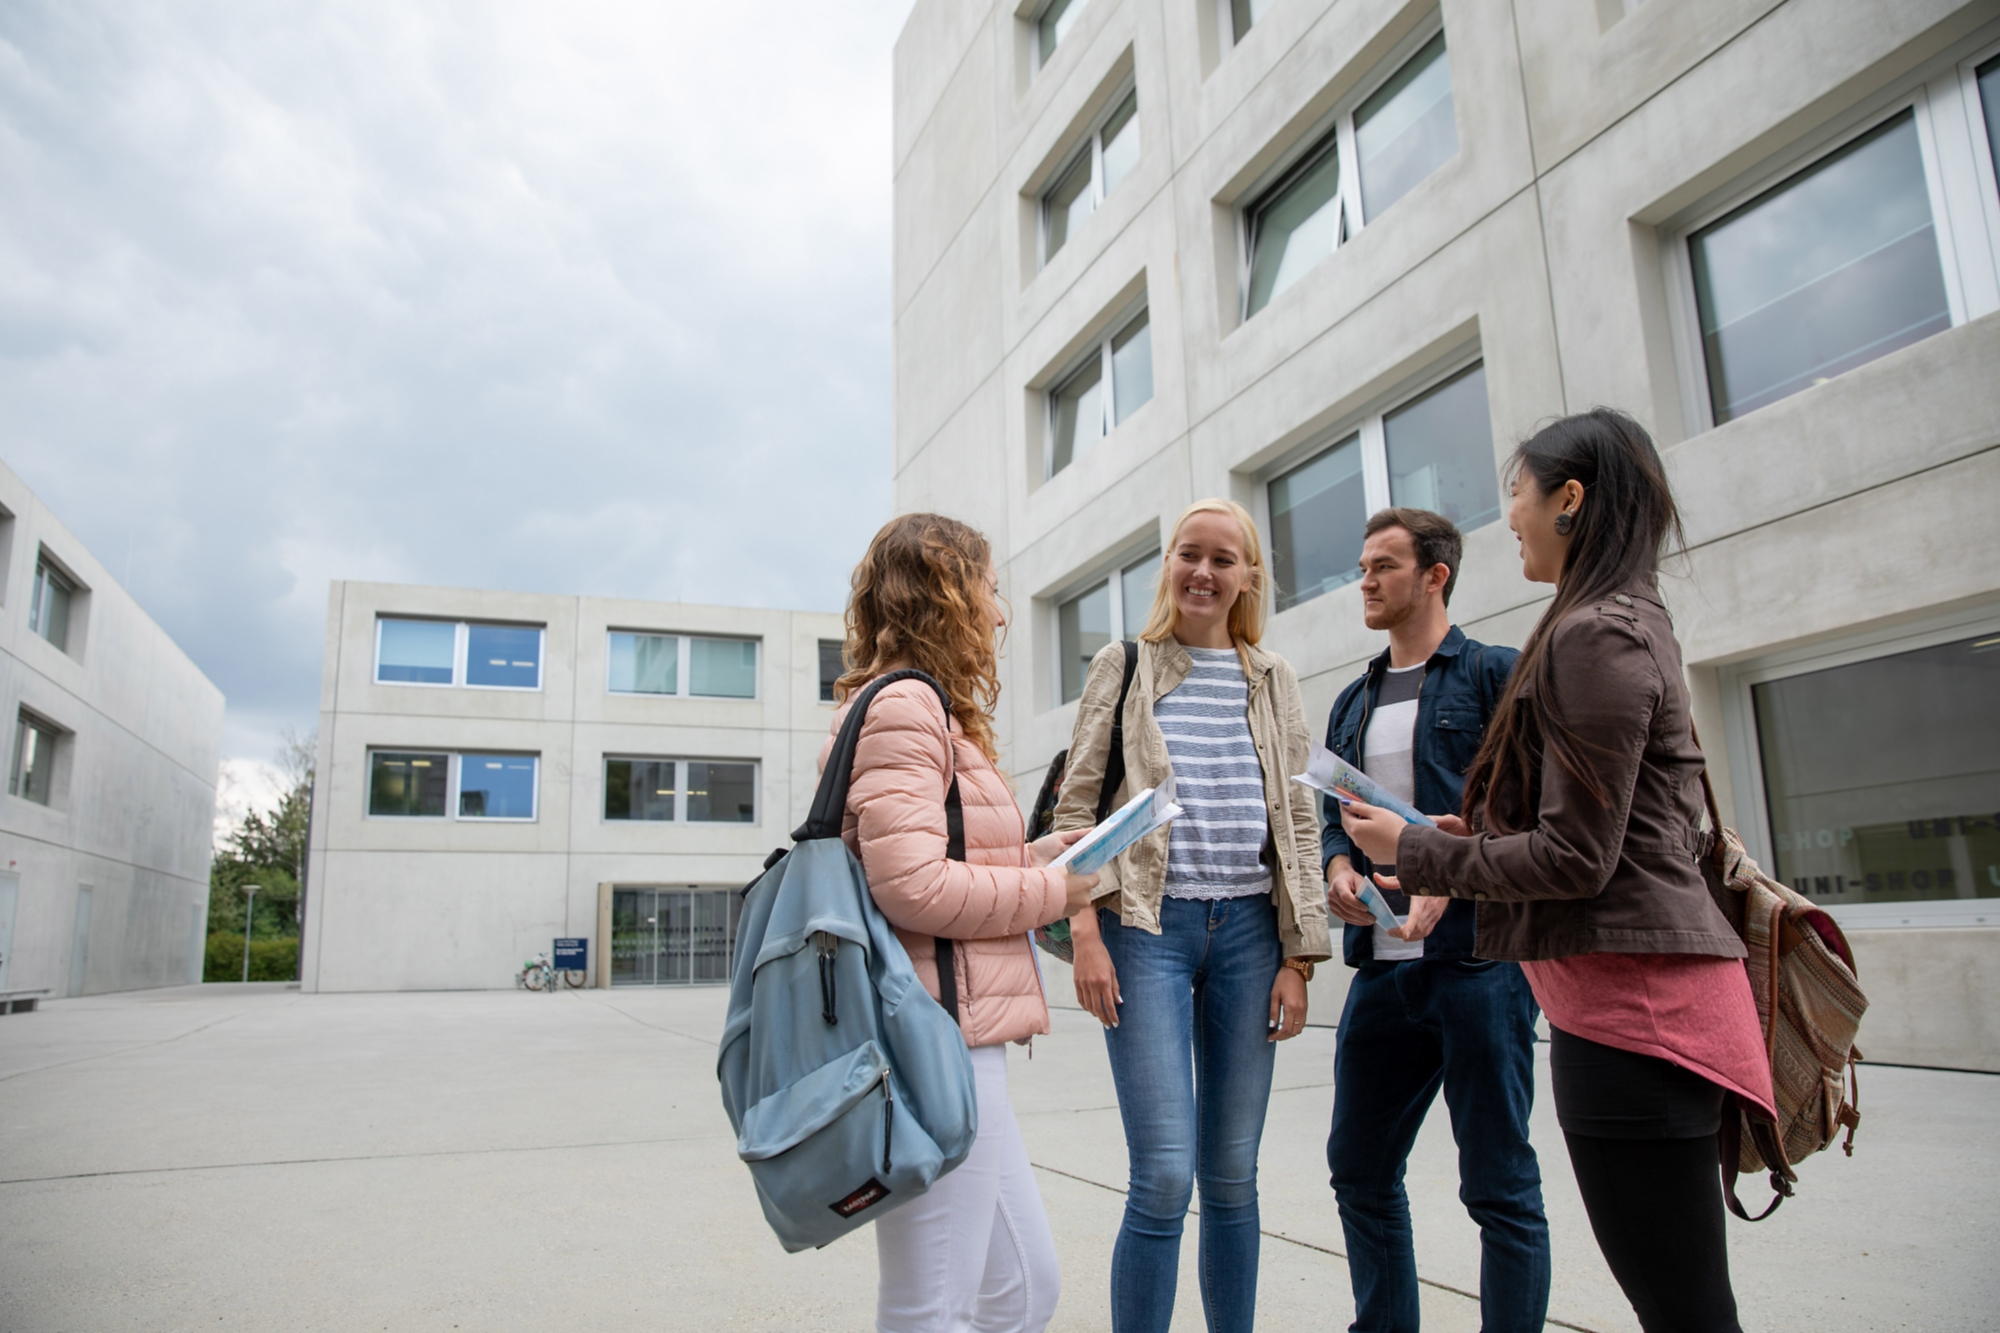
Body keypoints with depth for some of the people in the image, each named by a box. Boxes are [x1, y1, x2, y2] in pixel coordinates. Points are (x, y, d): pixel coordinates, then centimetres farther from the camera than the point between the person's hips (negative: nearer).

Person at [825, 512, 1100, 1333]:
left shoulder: (921, 708, 21)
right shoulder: (903, 704, -12)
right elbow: (912, 886, -23)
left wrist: (1033, 859, 12)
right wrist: (1051, 892, -10)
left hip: (959, 1036, 11)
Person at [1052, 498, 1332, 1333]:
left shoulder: (1273, 681, 12)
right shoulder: (1123, 666, 5)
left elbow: (1299, 824, 11)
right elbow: (1075, 807, 1)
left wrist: (1298, 957, 4)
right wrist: (1086, 933, -10)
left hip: (1248, 929, 3)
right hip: (1148, 927, -3)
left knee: (1233, 1176, 9)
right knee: (1164, 1177, -8)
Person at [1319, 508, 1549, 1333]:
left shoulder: (1495, 675, -1)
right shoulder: (1352, 703, 17)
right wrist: (1337, 864, -2)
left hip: (1477, 958, -6)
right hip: (1379, 965, 7)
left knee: (1499, 1186, 4)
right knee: (1359, 1171, 14)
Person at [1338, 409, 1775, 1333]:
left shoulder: (1594, 636, -14)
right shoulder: (1632, 620, 18)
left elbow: (1575, 859, -17)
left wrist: (1414, 853, -6)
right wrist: (1470, 838, 15)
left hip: (1628, 997, -11)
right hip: (1644, 993, 11)